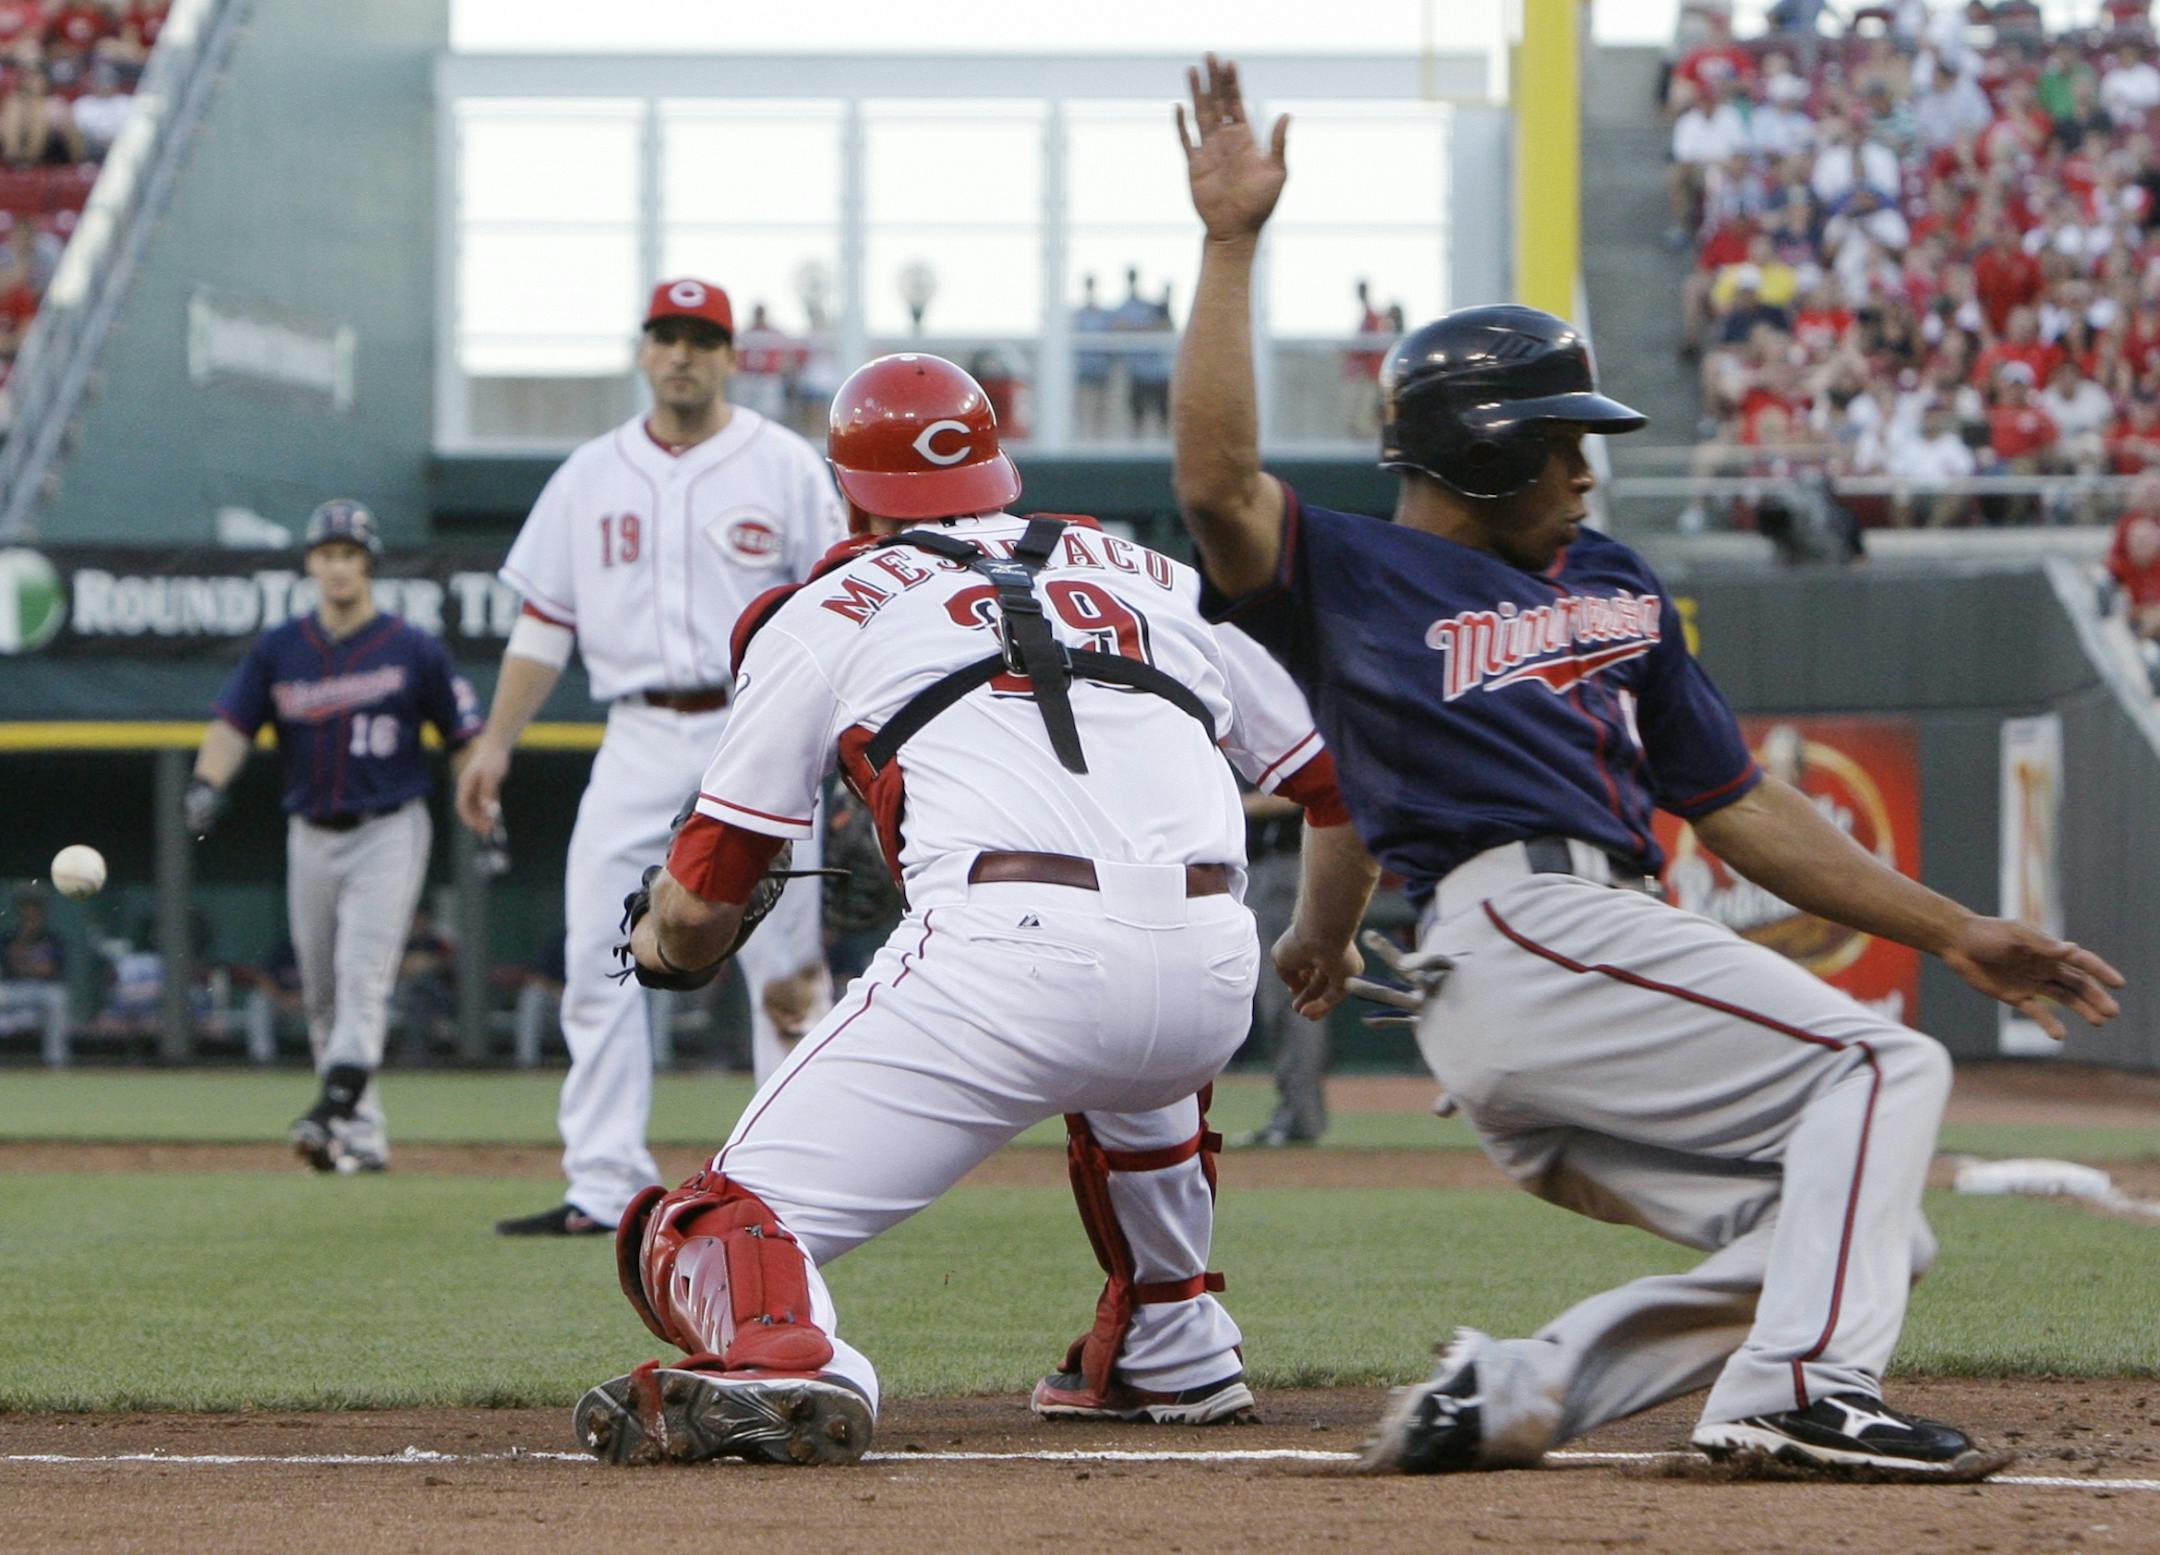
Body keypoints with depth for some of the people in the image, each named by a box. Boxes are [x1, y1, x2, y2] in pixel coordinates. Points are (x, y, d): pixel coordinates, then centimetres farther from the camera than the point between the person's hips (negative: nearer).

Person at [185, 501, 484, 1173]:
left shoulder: (414, 650, -2)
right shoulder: (279, 650, 5)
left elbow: (464, 738, 2)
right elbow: (232, 723, -2)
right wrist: (207, 782, -20)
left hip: (388, 834, -4)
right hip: (311, 836, 4)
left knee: (362, 973, -18)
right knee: (321, 992, 6)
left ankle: (337, 1108, -28)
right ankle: (364, 1136, 14)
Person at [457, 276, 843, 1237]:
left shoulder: (783, 466, 3)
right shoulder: (590, 478, 13)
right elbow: (544, 622, 14)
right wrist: (496, 743, 8)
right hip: (638, 740, 3)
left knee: (782, 960, -3)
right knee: (597, 963, -4)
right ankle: (603, 1186, -3)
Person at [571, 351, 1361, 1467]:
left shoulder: (826, 612, 19)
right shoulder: (1159, 579, 29)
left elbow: (697, 915, 17)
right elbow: (1345, 781, 34)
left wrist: (659, 940, 41)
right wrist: (1326, 941, 54)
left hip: (1007, 956, -5)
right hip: (1212, 984, 5)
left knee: (738, 1216, -1)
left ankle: (782, 1359, -34)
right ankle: (1170, 1352, 41)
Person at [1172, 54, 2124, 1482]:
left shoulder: (1614, 588, 28)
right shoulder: (1347, 575, 8)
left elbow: (1741, 809, 28)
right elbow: (1217, 483, -15)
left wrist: (1953, 932, 21)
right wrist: (1231, 243, -14)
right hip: (1513, 927, -8)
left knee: (1862, 1239, 4)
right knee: (1882, 1065, -15)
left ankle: (1510, 1394, 0)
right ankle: (1801, 1391, -28)